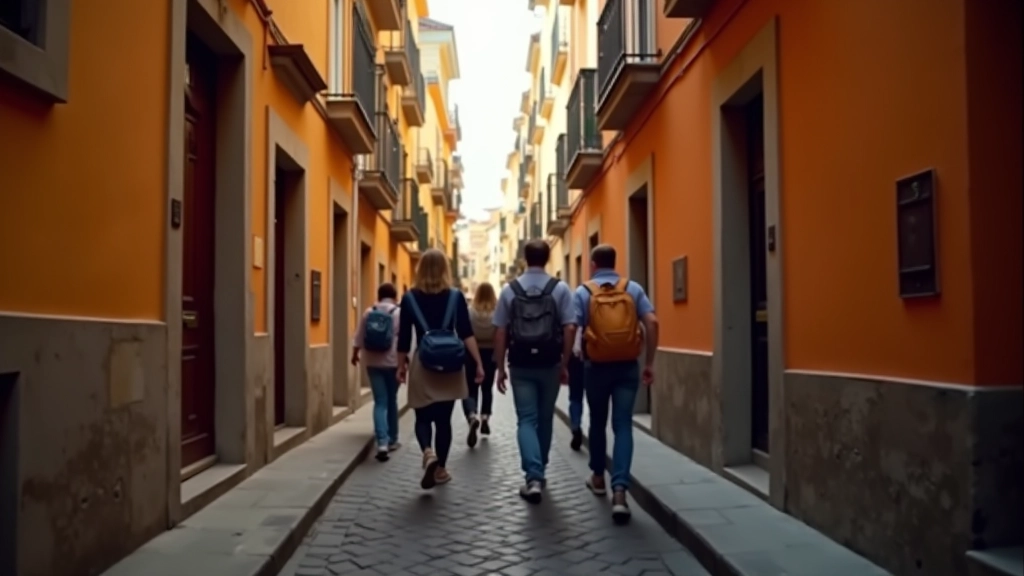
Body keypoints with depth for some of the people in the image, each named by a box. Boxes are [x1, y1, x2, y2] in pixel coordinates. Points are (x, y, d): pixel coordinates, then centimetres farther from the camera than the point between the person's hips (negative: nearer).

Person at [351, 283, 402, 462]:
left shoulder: (368, 313, 4)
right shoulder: (399, 313, -4)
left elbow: (359, 337, 10)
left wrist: (355, 354, 26)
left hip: (373, 363, 1)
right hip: (393, 363, -1)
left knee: (380, 402, 0)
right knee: (392, 401, 14)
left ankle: (382, 443, -16)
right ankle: (392, 440, 24)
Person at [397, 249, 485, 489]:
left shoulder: (410, 298, -1)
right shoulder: (456, 296, -1)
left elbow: (404, 337, 2)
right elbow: (466, 333, -6)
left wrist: (401, 366, 14)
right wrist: (479, 364, -3)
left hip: (422, 365, -1)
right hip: (450, 366, 1)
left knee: (423, 417, 9)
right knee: (443, 419, 12)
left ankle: (428, 453, -18)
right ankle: (441, 468, 18)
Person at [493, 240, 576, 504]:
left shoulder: (509, 290, 0)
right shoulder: (560, 288, -3)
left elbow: (500, 332, -1)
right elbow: (569, 328, -7)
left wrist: (500, 367, 6)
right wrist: (564, 364, 2)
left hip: (520, 365, 0)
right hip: (549, 364, 0)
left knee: (526, 420, 1)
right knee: (545, 419, 15)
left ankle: (534, 477, -13)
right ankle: (538, 473, 28)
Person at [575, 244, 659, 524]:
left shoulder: (583, 292, 0)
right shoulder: (633, 288, 3)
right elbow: (652, 322, -7)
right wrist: (649, 363, -1)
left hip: (597, 367, 0)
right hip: (628, 366, 0)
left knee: (597, 422, 19)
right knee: (623, 426, -2)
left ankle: (598, 477, 34)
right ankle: (619, 490, -15)